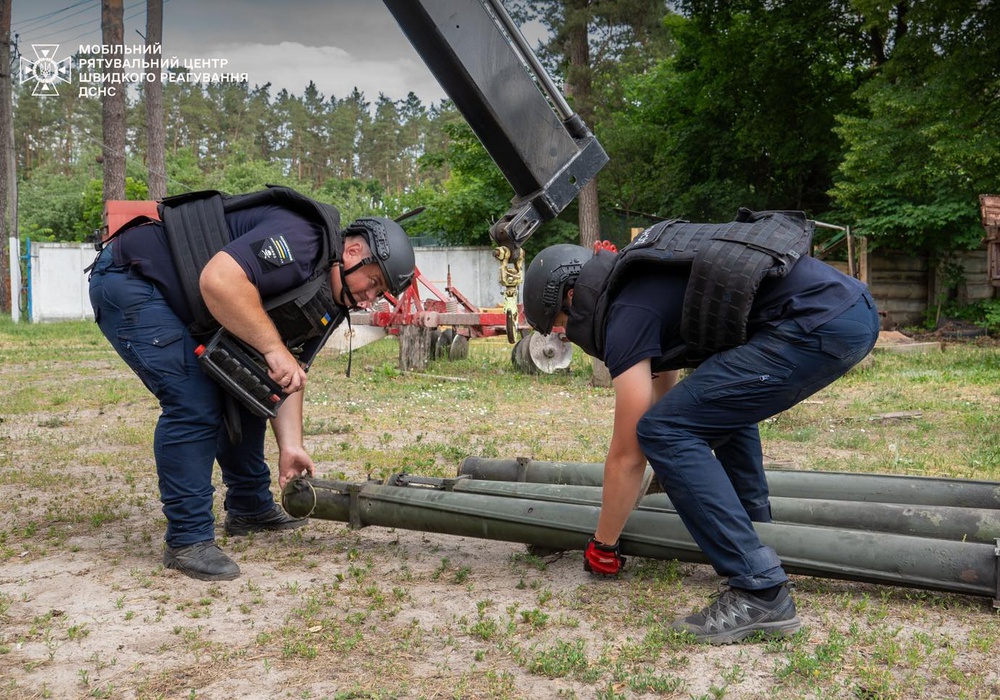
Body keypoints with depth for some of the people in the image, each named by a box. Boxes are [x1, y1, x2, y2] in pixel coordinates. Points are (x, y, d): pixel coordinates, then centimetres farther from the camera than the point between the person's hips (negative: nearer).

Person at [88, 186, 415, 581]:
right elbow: (218, 280, -38)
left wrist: (290, 445, -3)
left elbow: (291, 375, 6)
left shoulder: (328, 305, 5)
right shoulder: (300, 240, -26)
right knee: (195, 404, -18)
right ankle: (186, 541, -7)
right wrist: (273, 348, -33)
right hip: (130, 278, -10)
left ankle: (250, 509, 27)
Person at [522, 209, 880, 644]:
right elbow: (665, 382, 38)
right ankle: (754, 531, 34)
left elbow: (626, 456, 0)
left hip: (816, 327, -11)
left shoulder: (626, 315, -3)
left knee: (666, 431, -8)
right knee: (722, 400, 32)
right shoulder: (646, 280, 25)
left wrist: (603, 547, 15)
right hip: (855, 307, 11)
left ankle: (759, 593, -11)